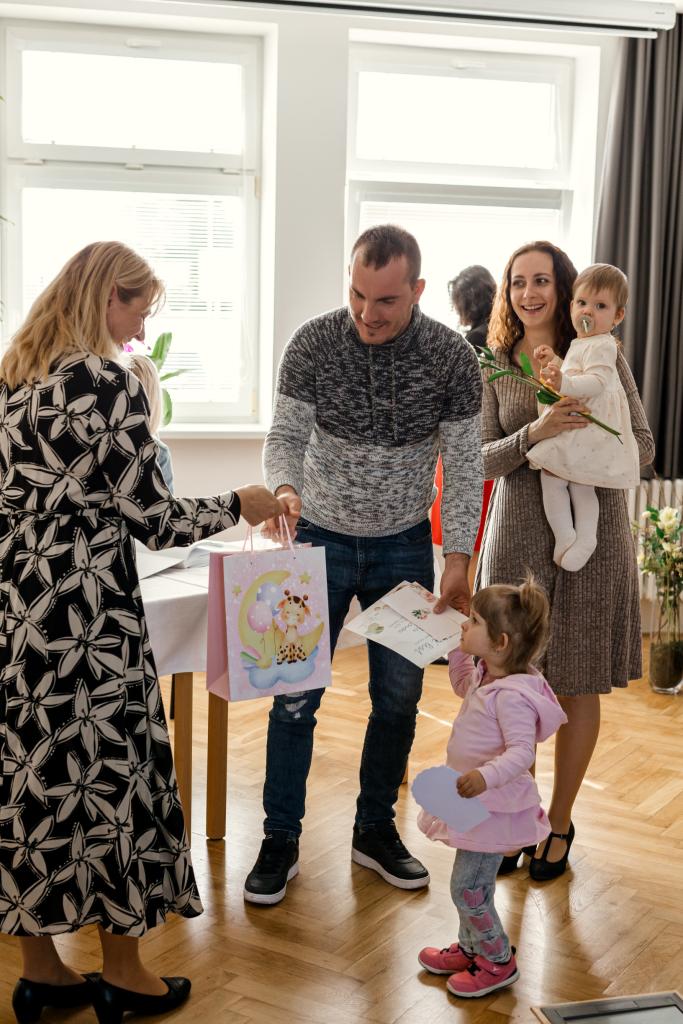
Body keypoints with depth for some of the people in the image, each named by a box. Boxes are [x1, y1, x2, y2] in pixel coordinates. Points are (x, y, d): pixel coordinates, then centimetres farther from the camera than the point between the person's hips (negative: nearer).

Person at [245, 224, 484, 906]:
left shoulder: (453, 358, -13)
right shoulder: (313, 344, -14)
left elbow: (463, 465, -8)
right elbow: (286, 434, -12)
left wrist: (458, 560, -12)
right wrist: (285, 487, -34)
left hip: (404, 546, 1)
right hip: (322, 539, -1)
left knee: (399, 697, 8)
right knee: (296, 697, 0)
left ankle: (375, 831, 28)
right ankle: (280, 841, 16)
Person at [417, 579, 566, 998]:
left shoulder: (511, 695, -28)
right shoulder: (486, 676, 3)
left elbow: (521, 752, -33)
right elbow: (463, 685, 27)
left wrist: (486, 776, -47)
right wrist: (458, 651, 15)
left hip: (493, 805, -10)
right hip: (476, 798, 10)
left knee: (467, 886, -1)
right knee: (474, 882, 22)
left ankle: (498, 961, 17)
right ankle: (471, 948, 39)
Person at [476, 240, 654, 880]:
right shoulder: (496, 366, 6)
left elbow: (643, 444, 4)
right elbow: (484, 459, -1)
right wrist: (535, 433, -19)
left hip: (592, 536, -1)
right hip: (518, 535, 1)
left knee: (577, 686, 5)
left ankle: (559, 824, 21)